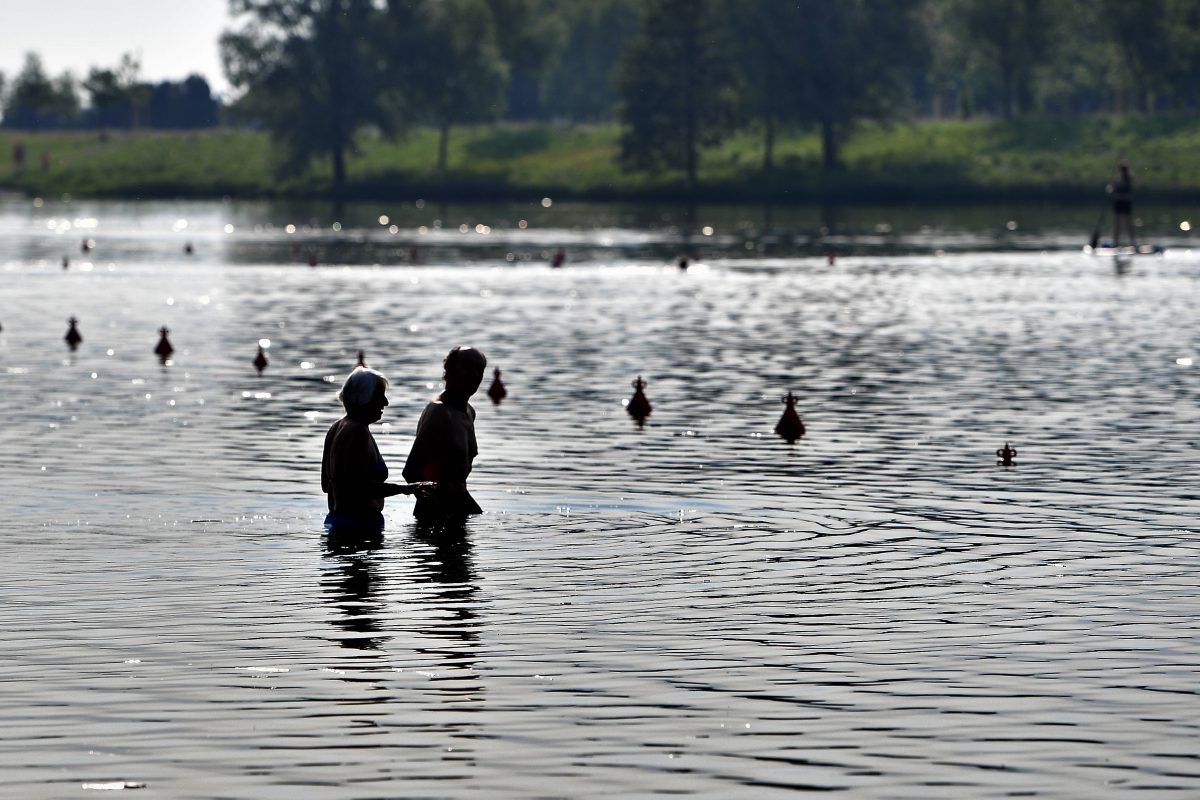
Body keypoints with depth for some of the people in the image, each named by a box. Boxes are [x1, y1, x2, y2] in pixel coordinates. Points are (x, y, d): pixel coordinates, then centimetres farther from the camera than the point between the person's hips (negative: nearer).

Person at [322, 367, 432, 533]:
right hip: (360, 523, -10)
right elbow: (358, 488, -24)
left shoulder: (336, 428, 14)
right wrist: (405, 489, -23)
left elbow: (326, 485, 20)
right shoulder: (358, 432, -17)